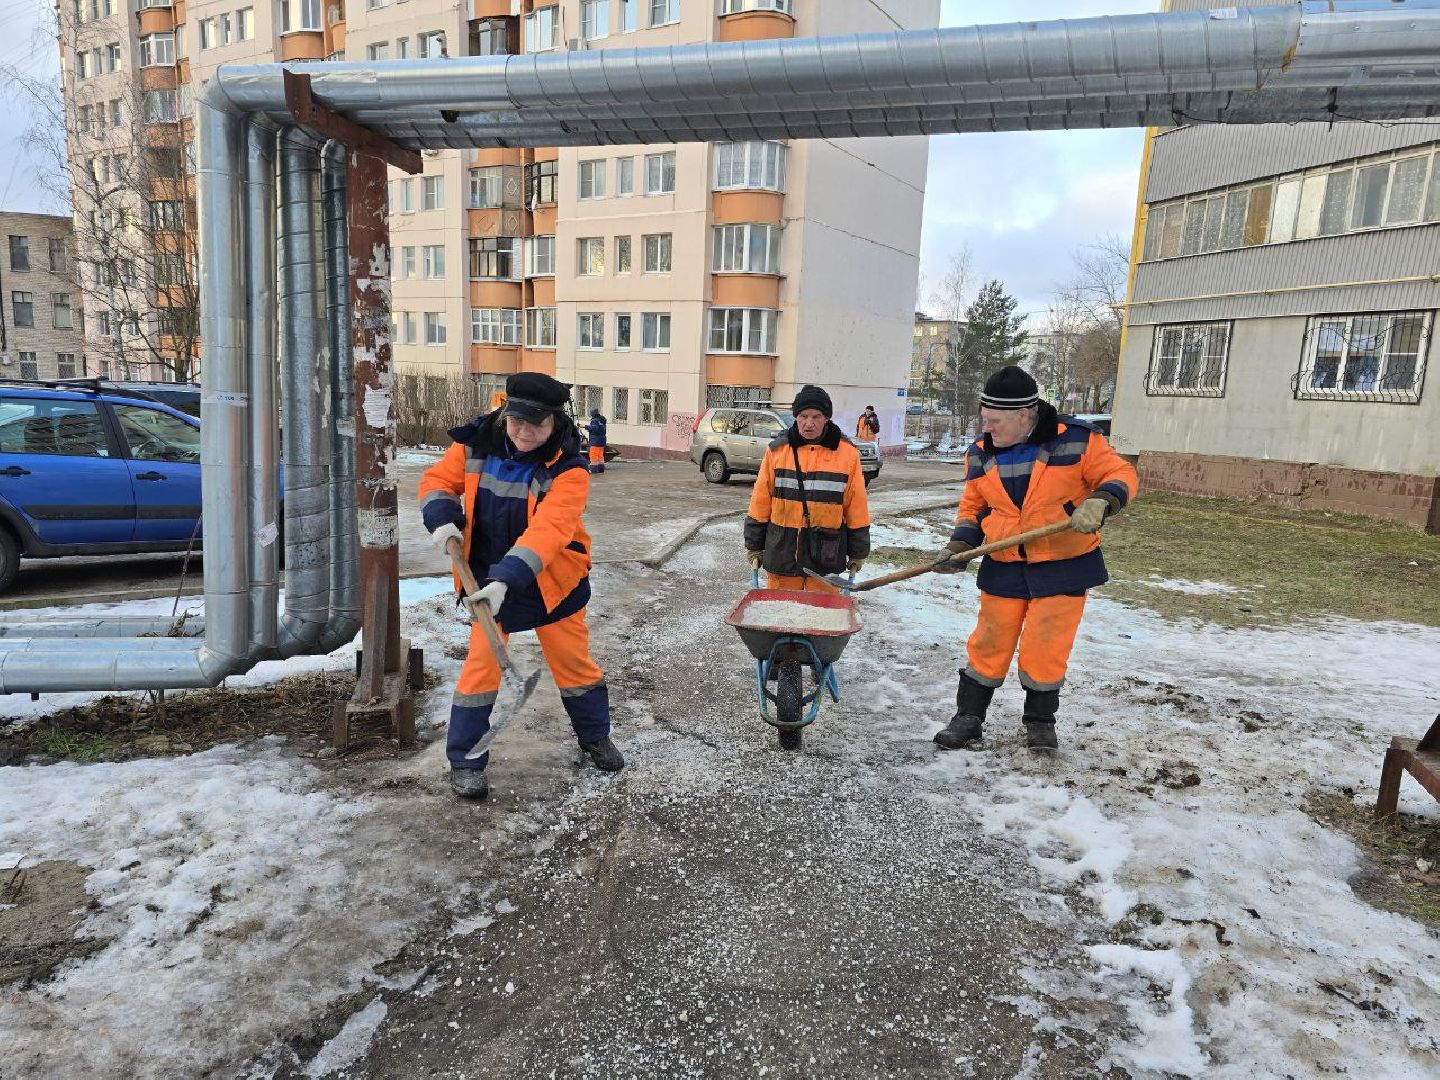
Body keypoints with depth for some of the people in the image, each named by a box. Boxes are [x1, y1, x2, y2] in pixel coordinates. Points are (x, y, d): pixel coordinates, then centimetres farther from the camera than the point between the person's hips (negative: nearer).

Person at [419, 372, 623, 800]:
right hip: (488, 576, 2)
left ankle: (595, 736, 35)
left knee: (573, 659, 11)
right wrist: (443, 520, -19)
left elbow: (547, 531, -33)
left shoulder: (567, 468, -23)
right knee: (482, 664, -1)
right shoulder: (476, 444, -11)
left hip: (551, 579, -1)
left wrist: (506, 580, -43)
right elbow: (439, 480, 2)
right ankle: (465, 761, 13)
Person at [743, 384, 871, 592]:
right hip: (782, 551, 1)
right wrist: (754, 546, 7)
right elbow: (761, 501, 6)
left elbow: (856, 506, 4)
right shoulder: (777, 450, 1)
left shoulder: (847, 453, -1)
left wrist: (858, 552, 7)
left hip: (826, 555, -1)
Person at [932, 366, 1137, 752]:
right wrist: (961, 543, -5)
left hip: (1063, 568, -3)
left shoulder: (1076, 441, -12)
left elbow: (1121, 475, -6)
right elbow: (973, 507, 11)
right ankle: (968, 718, 23)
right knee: (988, 645, 8)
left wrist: (1100, 501, -27)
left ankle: (1040, 721, 26)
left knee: (1045, 650, 3)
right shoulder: (980, 455, 1)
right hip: (1003, 568, 3)